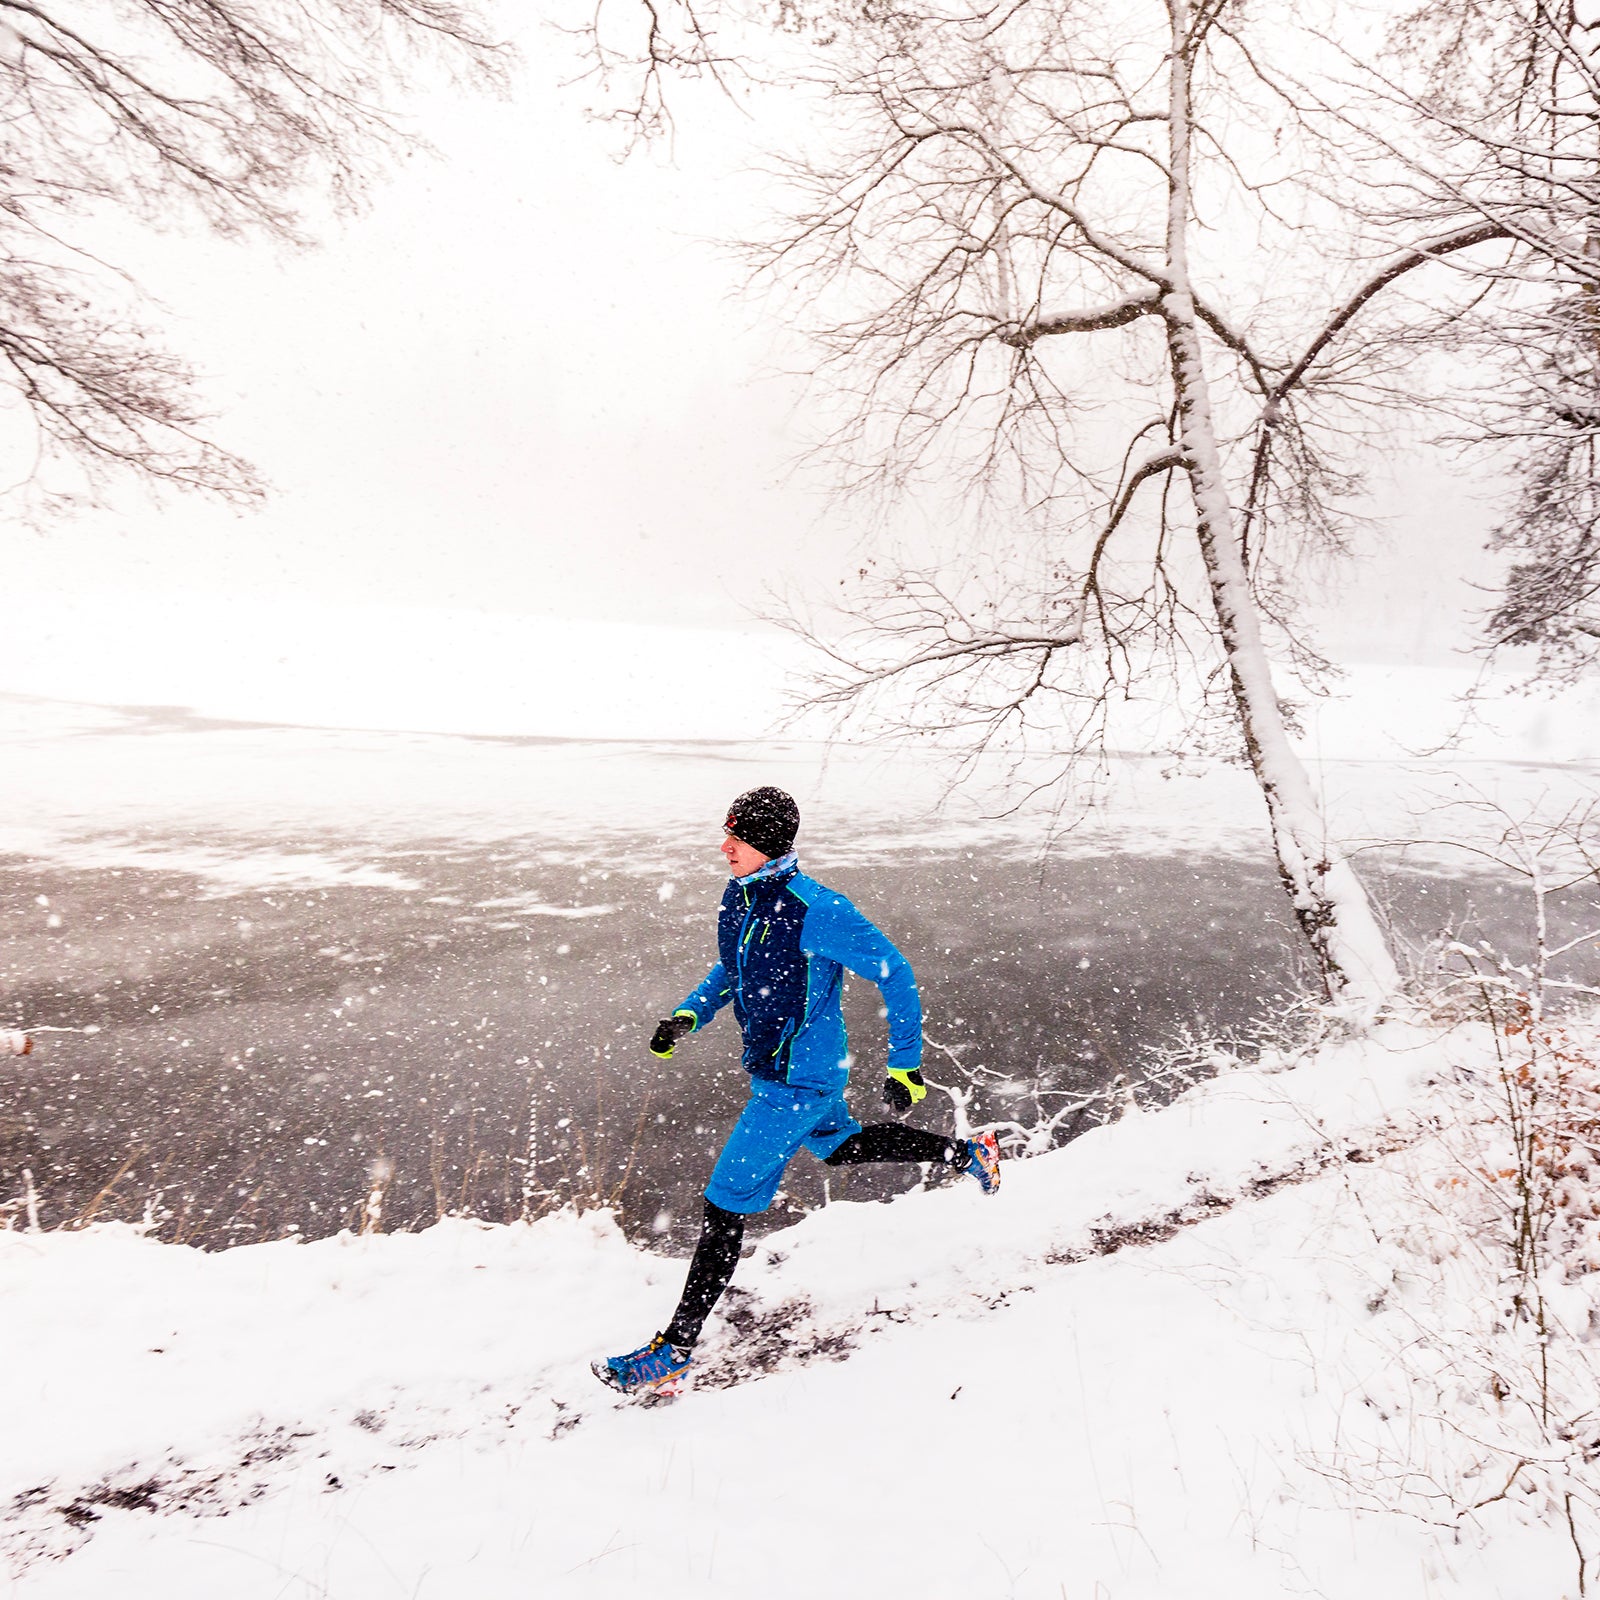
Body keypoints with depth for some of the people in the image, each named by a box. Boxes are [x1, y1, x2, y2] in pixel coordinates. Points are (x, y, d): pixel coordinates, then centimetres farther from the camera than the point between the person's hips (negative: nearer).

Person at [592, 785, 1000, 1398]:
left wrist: (904, 1066, -15)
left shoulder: (815, 910, -26)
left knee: (727, 1205, -5)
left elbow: (895, 974, -18)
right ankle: (967, 1153, 46)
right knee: (841, 1147, 30)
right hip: (772, 1067, 10)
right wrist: (689, 1015, 0)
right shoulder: (739, 895, -1)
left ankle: (674, 1352, 8)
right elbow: (732, 968, 17)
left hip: (798, 1080, -10)